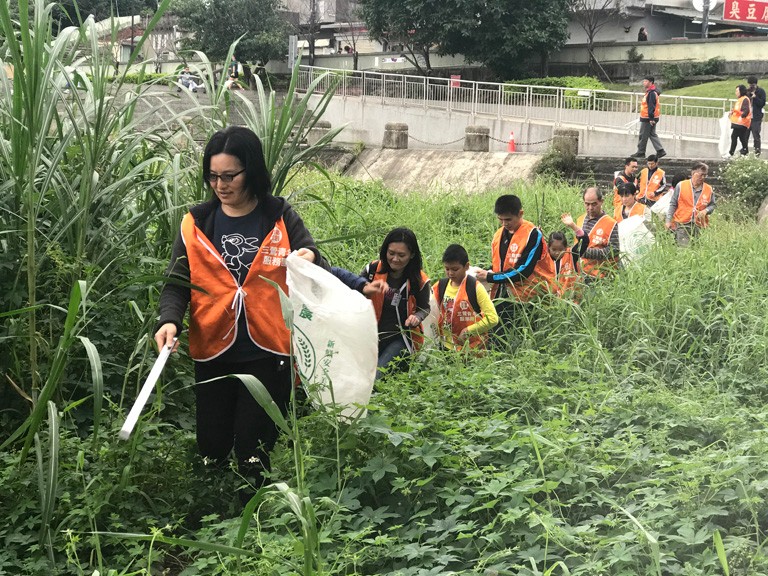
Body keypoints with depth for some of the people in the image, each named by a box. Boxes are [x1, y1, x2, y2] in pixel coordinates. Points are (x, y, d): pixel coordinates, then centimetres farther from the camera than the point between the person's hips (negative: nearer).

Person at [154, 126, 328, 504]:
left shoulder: (281, 218, 1)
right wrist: (169, 320, -18)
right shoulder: (197, 223, 4)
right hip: (213, 354, 2)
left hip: (268, 354, -2)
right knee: (211, 449, 6)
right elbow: (178, 283, 2)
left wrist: (310, 259, -24)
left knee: (253, 454, -1)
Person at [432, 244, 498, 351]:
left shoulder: (475, 287, -10)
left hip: (472, 348, -4)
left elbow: (492, 318, -15)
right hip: (446, 346, 4)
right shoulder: (440, 286, 4)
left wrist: (468, 331, -17)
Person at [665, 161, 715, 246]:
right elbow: (673, 204, 5)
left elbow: (712, 205, 16)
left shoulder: (709, 190, 6)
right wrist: (668, 220, 1)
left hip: (699, 226, 2)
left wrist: (706, 211, -7)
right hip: (682, 224, -2)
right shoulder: (681, 185, 1)